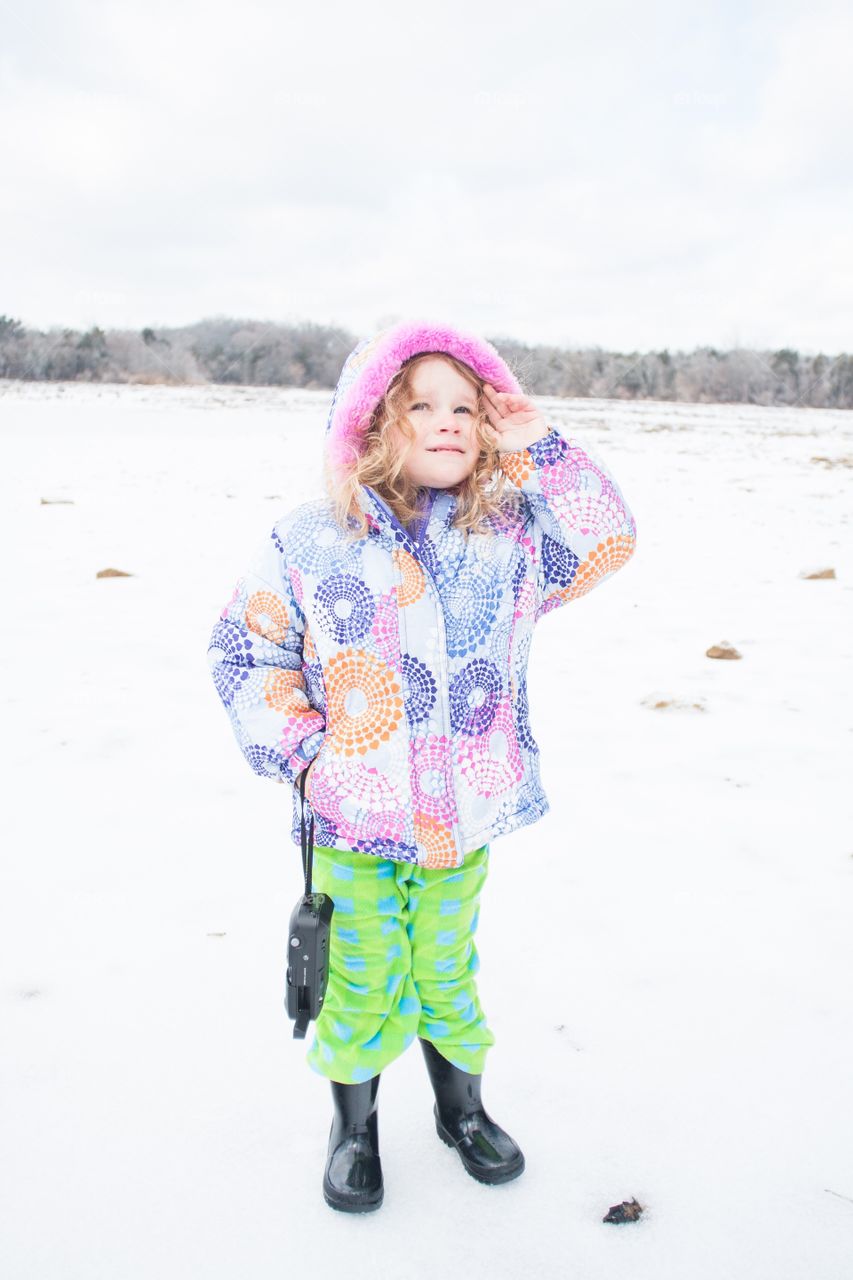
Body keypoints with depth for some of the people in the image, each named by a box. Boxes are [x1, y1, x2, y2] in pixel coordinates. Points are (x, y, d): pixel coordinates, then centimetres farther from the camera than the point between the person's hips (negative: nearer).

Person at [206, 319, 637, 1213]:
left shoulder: (509, 534, 0)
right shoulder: (309, 540, -7)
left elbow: (610, 540, -4)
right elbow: (241, 649, -1)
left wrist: (541, 446, -9)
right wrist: (300, 747, -9)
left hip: (465, 814, 2)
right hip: (352, 815, -2)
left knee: (447, 969, 20)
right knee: (363, 981, 12)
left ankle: (461, 1107, 46)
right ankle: (354, 1127, 39)